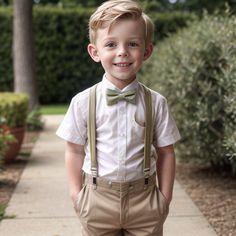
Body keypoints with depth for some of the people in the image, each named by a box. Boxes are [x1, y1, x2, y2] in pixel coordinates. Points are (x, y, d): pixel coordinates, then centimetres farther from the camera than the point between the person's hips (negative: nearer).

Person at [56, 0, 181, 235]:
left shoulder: (155, 103, -5)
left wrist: (165, 197, 1)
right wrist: (76, 192, 0)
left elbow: (165, 152, 1)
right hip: (98, 198, 0)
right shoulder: (83, 102, -6)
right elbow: (75, 150, 2)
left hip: (144, 198, 0)